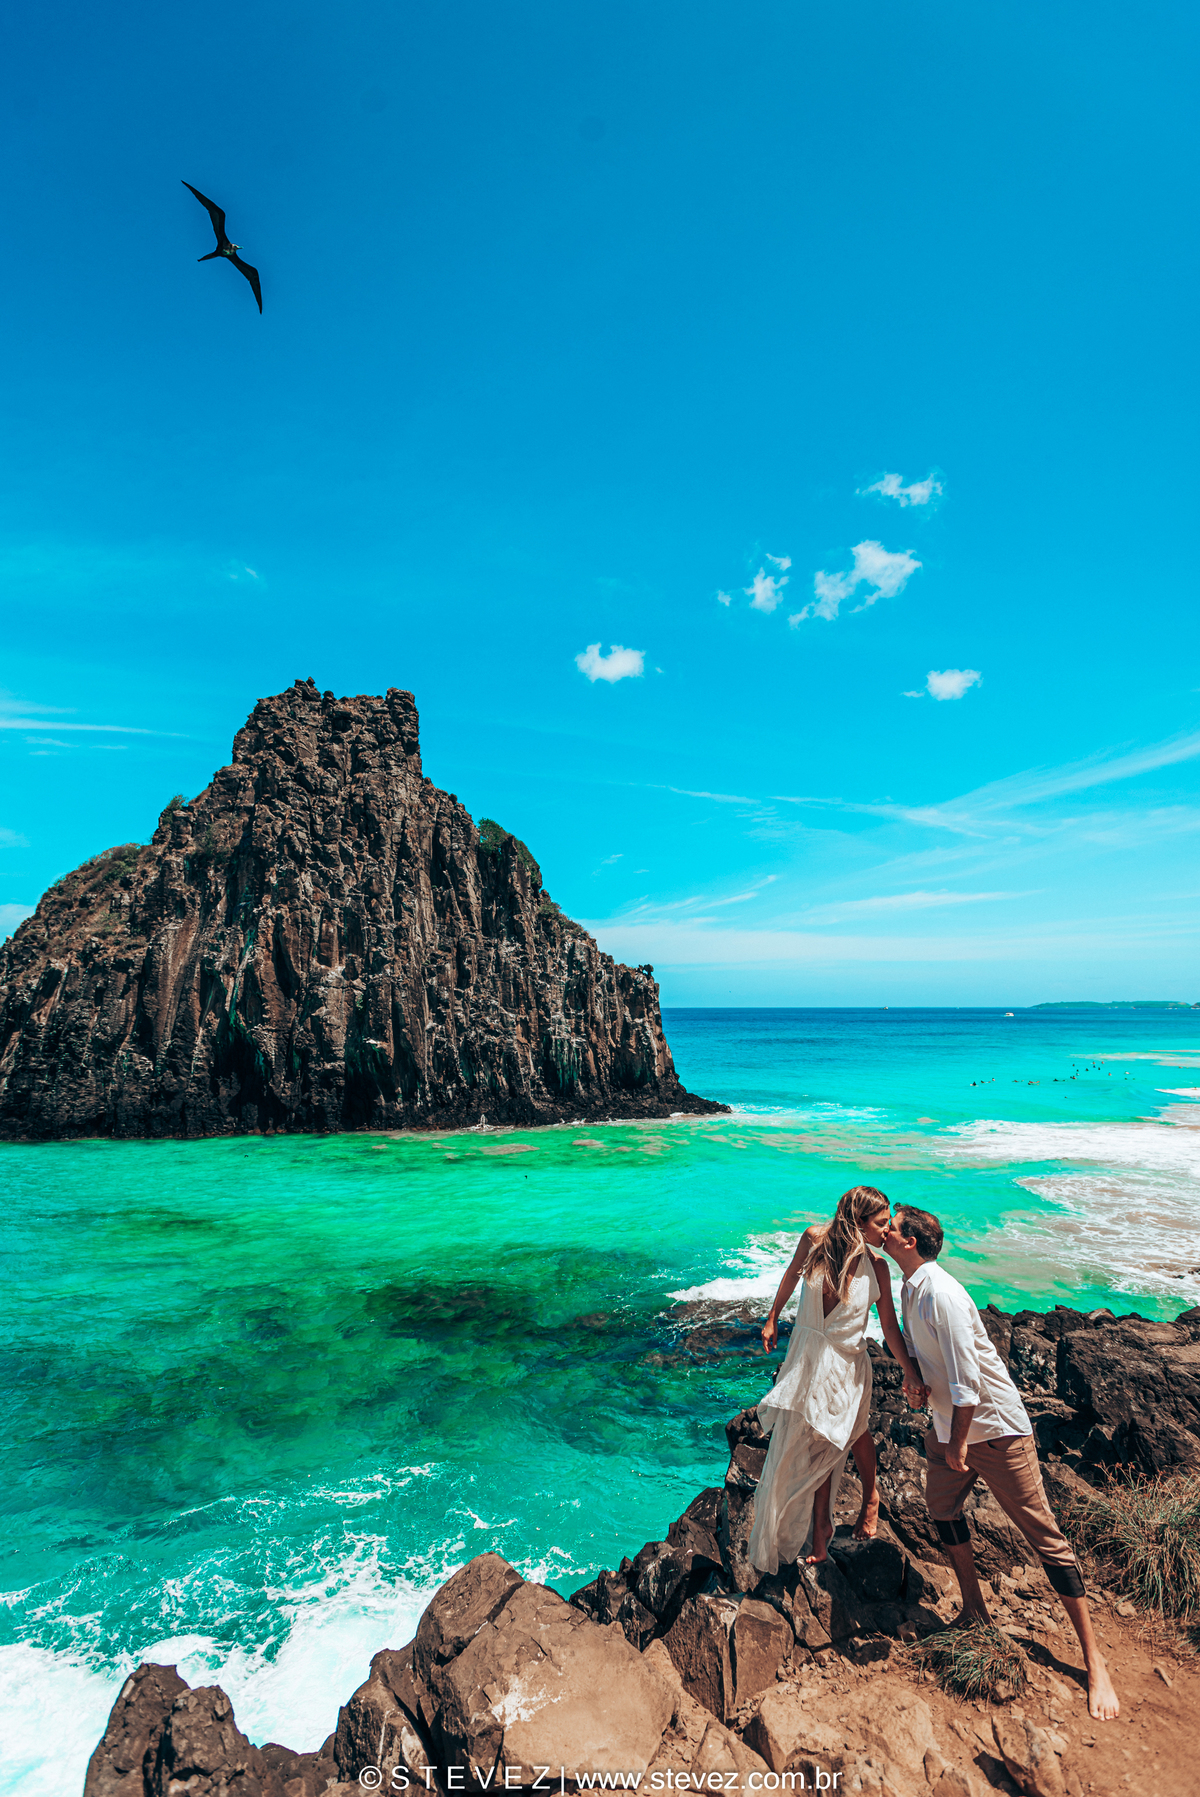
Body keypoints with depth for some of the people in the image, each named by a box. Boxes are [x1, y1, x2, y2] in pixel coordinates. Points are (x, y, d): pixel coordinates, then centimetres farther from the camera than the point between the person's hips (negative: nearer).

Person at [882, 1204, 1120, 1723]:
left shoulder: (940, 1293, -28)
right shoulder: (909, 1290, 2)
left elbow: (966, 1375, -26)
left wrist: (959, 1442, -17)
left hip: (995, 1427, -9)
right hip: (949, 1425, 9)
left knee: (1043, 1535, -1)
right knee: (942, 1510, 15)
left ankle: (1093, 1660, 11)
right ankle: (974, 1612, 34)